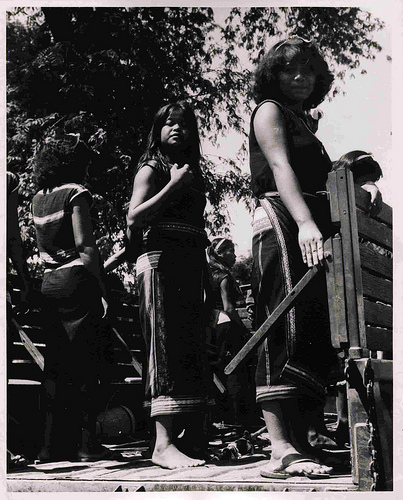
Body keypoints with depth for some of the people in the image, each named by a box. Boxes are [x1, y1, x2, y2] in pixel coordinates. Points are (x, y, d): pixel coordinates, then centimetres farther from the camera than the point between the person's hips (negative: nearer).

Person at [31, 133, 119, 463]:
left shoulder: (39, 198, 16)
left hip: (49, 283, 7)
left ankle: (54, 445, 12)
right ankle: (86, 442, -3)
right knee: (86, 364, -4)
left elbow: (43, 247, 16)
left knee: (56, 365, 8)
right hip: (78, 280, -7)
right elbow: (85, 245, -14)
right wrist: (103, 288, -14)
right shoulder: (76, 192, -5)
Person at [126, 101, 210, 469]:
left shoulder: (193, 174, 25)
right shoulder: (152, 168, 6)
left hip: (191, 263, 7)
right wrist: (173, 186, -9)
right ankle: (164, 443, -18)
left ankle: (193, 433, 7)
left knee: (191, 346, 3)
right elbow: (133, 220, -8)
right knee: (167, 344, -15)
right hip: (161, 256, -7)